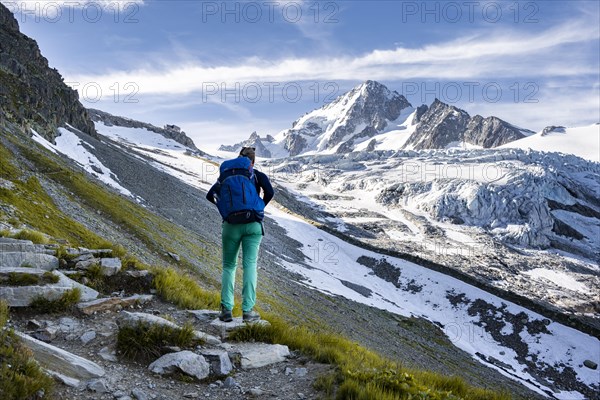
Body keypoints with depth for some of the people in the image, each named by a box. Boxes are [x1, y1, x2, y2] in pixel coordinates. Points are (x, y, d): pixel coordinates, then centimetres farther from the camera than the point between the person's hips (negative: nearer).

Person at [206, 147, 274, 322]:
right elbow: (270, 192, -13)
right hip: (253, 225, -1)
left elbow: (211, 195, -1)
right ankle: (248, 310, -3)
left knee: (228, 266, 11)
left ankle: (226, 309, 2)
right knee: (250, 265, 1)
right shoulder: (258, 175, 4)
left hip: (231, 225, 1)